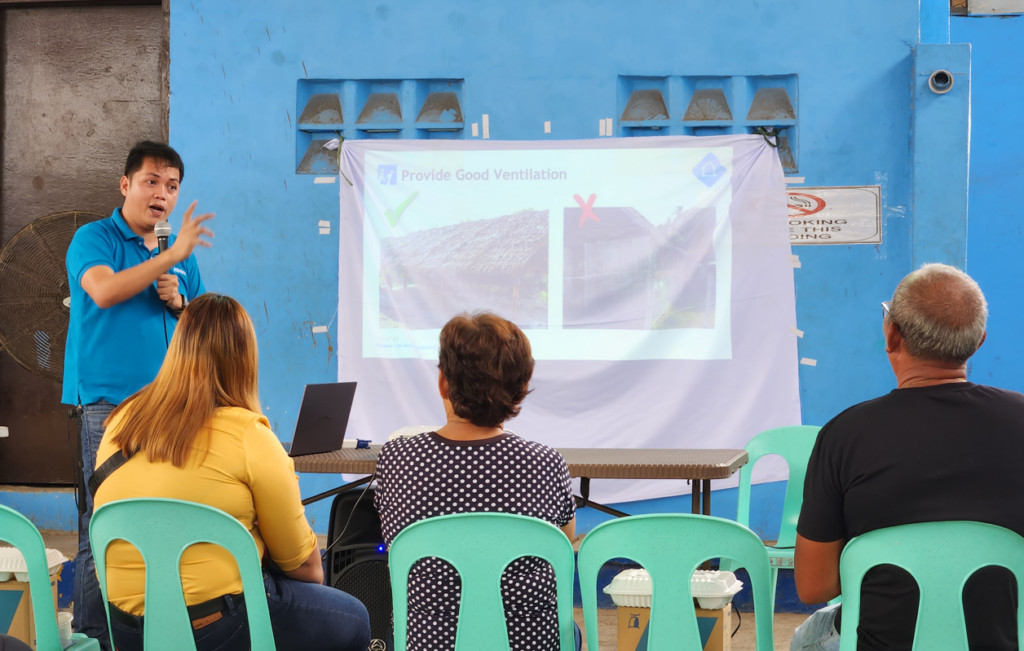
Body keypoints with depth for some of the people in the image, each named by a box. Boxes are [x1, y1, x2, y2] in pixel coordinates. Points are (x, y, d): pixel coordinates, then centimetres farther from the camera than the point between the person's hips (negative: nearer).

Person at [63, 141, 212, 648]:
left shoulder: (182, 258, 19)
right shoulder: (94, 238, 2)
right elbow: (105, 290, -17)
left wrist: (179, 303, 2)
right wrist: (172, 256, -15)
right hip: (107, 399, -5)